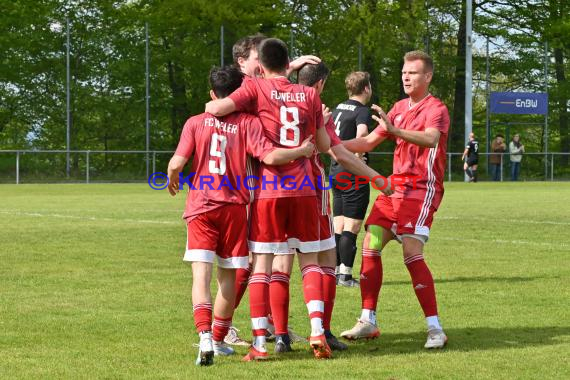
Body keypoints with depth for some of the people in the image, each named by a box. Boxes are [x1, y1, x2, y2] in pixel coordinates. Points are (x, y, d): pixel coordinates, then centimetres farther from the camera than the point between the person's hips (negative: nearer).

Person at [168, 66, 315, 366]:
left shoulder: (196, 123, 0)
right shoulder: (248, 123, -3)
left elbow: (176, 163, -6)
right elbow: (269, 156, -15)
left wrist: (172, 179, 16)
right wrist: (302, 151, 0)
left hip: (201, 207, 0)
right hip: (234, 207, 1)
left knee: (201, 274, -6)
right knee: (228, 276, 13)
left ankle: (205, 336, -26)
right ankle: (218, 340, 23)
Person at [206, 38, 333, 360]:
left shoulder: (256, 88, -1)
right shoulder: (309, 94, 8)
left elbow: (217, 108, -13)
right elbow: (324, 145, 14)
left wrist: (210, 105, 10)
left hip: (268, 189, -2)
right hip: (303, 189, 2)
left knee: (262, 264, 1)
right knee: (310, 260, 12)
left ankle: (260, 342, -4)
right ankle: (317, 330, -3)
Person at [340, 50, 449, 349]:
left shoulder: (435, 109, -8)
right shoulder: (399, 108, 16)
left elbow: (430, 138, -31)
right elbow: (368, 142, 19)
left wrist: (395, 130, -46)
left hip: (421, 188, -8)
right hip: (395, 186, 8)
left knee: (412, 253, -18)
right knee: (370, 245, 2)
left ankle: (435, 329, -15)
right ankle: (368, 321, 9)